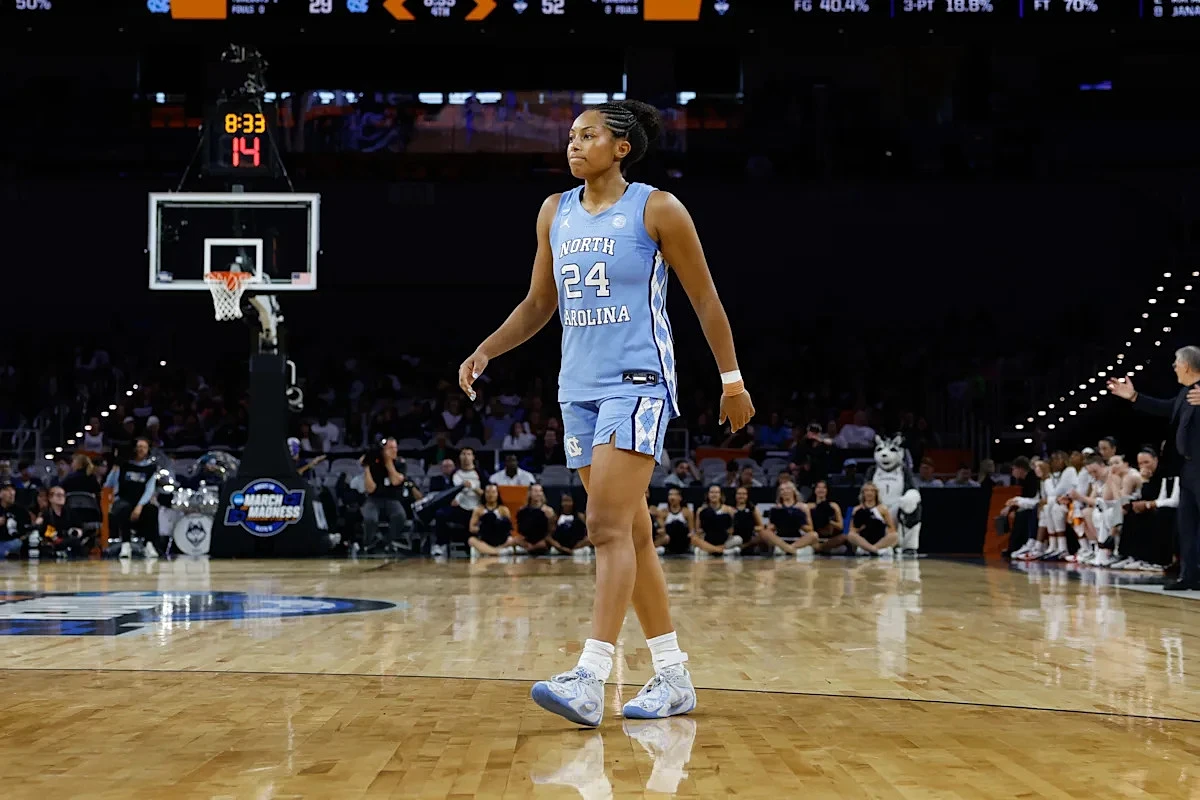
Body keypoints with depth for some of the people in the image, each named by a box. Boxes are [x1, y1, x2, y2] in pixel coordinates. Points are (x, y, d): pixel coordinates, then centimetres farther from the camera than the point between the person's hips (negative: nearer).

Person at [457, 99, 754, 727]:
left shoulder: (656, 210, -5)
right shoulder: (555, 213, 11)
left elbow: (705, 299, 0)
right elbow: (538, 304, 19)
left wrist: (732, 380, 0)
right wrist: (485, 351, 5)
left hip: (637, 382, -7)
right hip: (578, 386, 7)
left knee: (609, 526, -17)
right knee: (630, 534, 9)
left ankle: (590, 678, -23)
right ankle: (673, 675, 17)